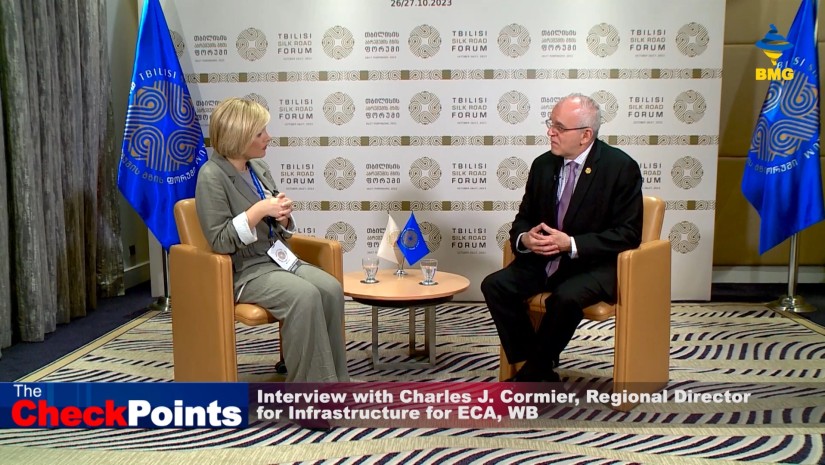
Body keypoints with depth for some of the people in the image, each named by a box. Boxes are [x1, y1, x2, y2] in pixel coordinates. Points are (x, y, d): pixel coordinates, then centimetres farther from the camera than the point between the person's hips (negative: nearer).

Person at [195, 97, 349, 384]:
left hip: (277, 257, 7)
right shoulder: (211, 176, -10)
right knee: (305, 296, -32)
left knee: (331, 288, -21)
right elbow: (220, 242, -16)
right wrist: (259, 210, -22)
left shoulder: (259, 167, 10)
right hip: (244, 269, -6)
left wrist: (282, 216, -7)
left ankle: (334, 383, -13)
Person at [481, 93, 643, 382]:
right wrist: (524, 238, -13)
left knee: (566, 297, -35)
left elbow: (628, 233, -12)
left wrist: (571, 244, -23)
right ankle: (540, 372, -8)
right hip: (545, 260, 5)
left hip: (595, 264, -5)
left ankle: (531, 375, -10)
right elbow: (523, 218, 13)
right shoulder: (543, 165, 6)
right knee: (495, 285, -18)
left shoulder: (621, 168, -9)